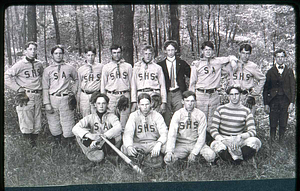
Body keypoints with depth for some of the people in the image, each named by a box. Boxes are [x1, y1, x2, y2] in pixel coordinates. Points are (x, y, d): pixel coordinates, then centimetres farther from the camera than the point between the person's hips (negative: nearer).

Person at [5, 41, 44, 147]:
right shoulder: (20, 65, -6)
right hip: (26, 97, -5)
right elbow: (7, 77, -8)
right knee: (27, 123, -6)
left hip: (38, 97, 5)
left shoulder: (39, 64, 10)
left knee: (37, 124, 9)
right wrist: (19, 89, -11)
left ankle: (34, 139, 22)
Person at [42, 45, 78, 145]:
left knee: (67, 121, 0)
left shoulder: (69, 68, 7)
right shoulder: (47, 70, 6)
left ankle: (68, 142, 11)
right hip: (52, 99, 1)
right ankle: (57, 141, 19)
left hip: (66, 99, -1)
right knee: (53, 122, 5)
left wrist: (73, 91, 9)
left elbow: (76, 80, 23)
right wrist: (47, 103, -4)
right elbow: (45, 88, 3)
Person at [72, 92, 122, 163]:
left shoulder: (111, 116, -3)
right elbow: (75, 129, -15)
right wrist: (90, 135, -33)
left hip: (108, 145, -1)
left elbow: (118, 128, -26)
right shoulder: (90, 117, 1)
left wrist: (103, 136, -39)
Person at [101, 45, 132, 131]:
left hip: (125, 95, 0)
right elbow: (103, 85, 12)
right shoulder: (106, 67, 11)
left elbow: (132, 83, 11)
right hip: (111, 96, 0)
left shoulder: (128, 66, 11)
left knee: (125, 116, -1)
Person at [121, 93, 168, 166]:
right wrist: (129, 146, -33)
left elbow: (164, 133, -10)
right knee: (124, 148, -30)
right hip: (138, 145, 1)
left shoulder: (157, 115, 3)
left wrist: (158, 144, -33)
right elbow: (128, 133, -11)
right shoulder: (133, 116, 4)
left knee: (166, 146, -32)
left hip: (153, 144, -1)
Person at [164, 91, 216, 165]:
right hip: (181, 144, 1)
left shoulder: (201, 115, -4)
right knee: (168, 159, -25)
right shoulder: (177, 114, -3)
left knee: (211, 155, -29)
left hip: (196, 143, -1)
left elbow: (202, 136, -6)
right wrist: (169, 151, -25)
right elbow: (172, 134, -10)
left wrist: (194, 153, -18)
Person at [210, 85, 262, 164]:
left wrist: (240, 137, -27)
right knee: (214, 145, -35)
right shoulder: (220, 109, 2)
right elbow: (213, 130, -4)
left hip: (239, 141, 1)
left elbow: (252, 131, -6)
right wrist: (223, 140, -24)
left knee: (255, 141, -28)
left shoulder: (246, 111, 3)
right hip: (223, 138, 0)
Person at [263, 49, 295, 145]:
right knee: (273, 125, 0)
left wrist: (292, 103, -3)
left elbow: (293, 87, 6)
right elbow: (265, 89, 5)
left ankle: (281, 143, 16)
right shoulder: (270, 72, 7)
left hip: (285, 100, 1)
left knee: (283, 124, 4)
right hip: (273, 100, -1)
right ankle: (272, 143, 12)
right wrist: (266, 104, -2)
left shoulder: (289, 71, 9)